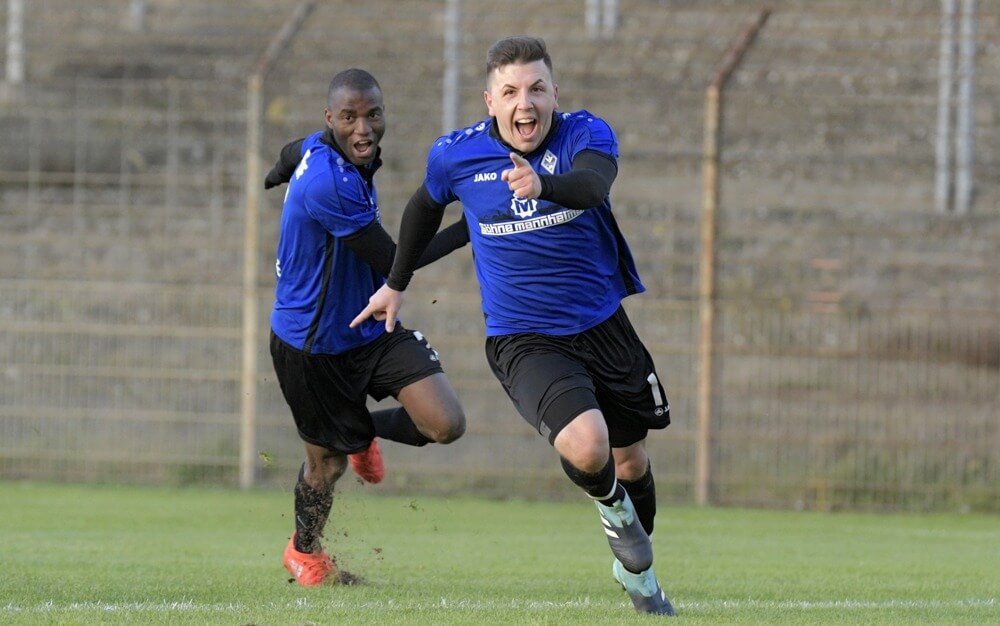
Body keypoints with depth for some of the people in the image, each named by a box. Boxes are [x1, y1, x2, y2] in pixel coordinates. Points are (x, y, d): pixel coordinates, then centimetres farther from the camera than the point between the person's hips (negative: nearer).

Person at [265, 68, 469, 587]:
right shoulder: (331, 184, -32)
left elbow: (291, 153, 23)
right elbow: (393, 262, -24)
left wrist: (281, 173, 46)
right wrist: (469, 229, -21)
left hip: (373, 329, 8)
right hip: (314, 345, -7)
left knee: (445, 424, -11)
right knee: (327, 462, 10)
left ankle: (365, 430, 23)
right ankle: (305, 551, 43)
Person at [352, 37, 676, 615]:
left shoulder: (586, 134, -13)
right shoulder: (456, 156, -8)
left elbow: (593, 185, -36)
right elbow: (426, 207, 15)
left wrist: (543, 185, -57)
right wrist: (396, 284, 25)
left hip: (603, 325, 2)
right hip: (524, 343, -2)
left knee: (631, 463, 15)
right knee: (585, 447, -27)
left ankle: (636, 570, 45)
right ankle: (613, 508, 9)